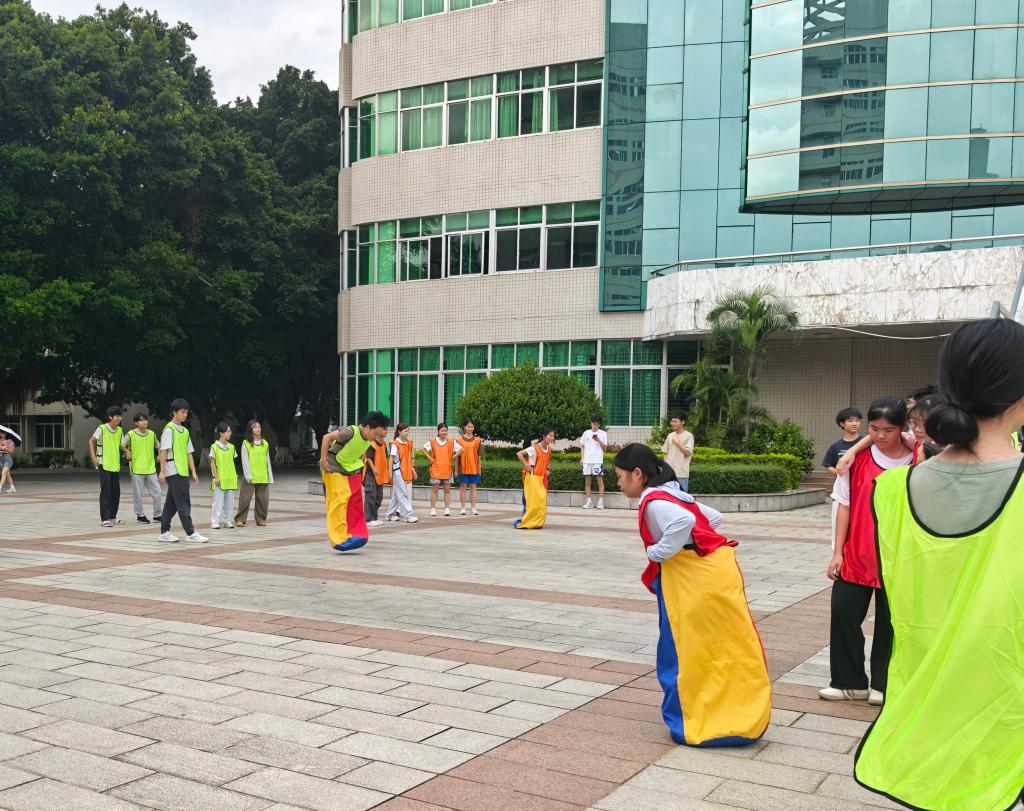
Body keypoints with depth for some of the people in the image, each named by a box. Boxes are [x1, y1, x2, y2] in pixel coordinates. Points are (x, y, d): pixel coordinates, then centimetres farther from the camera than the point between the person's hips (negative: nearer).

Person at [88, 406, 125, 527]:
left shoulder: (120, 430, 8)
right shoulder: (102, 429, -10)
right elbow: (91, 441, -8)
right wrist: (93, 457, -17)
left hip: (116, 466, 6)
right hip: (104, 465, -6)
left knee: (116, 492, 9)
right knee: (105, 492, -8)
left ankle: (112, 517, 21)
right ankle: (104, 518, -7)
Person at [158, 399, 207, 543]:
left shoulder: (185, 431, 16)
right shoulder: (169, 429, -8)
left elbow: (188, 453, 17)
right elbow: (164, 451, -12)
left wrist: (193, 472, 13)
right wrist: (162, 471, -17)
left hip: (182, 472, 8)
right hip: (174, 471, -8)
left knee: (172, 503, 11)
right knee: (183, 502, -9)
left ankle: (165, 532, 16)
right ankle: (190, 533, -9)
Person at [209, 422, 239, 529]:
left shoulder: (231, 447, 10)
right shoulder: (214, 447, -5)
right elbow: (212, 464, -4)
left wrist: (235, 476, 11)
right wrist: (215, 477, -10)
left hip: (231, 479, 5)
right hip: (220, 479, -5)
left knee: (230, 501, 6)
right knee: (218, 500, -5)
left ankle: (228, 521, 13)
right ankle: (215, 522, 0)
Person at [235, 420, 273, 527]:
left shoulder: (265, 443, 11)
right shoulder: (246, 443, -1)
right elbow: (245, 461, -5)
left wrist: (270, 476, 9)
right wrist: (248, 476, -13)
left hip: (263, 477, 4)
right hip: (250, 477, -4)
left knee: (263, 499, 5)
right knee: (245, 498, -3)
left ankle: (261, 519, 16)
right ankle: (240, 519, 5)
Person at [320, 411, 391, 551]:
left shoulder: (369, 439, -4)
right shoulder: (351, 432, -28)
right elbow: (327, 437, -23)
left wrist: (360, 462, 8)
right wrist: (323, 460, -22)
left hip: (352, 470, 8)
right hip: (334, 468, -8)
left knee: (356, 501, 3)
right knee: (339, 501, -14)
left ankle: (356, 534, 11)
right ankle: (339, 538, -13)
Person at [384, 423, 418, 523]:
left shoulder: (408, 443, 12)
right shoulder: (395, 444, -8)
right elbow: (391, 458, -7)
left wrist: (413, 470, 14)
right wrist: (390, 472, -10)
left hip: (407, 472, 7)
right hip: (398, 472, -7)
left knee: (396, 494, 13)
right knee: (402, 494, -7)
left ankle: (390, 514, 22)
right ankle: (409, 516, -10)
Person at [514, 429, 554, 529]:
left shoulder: (549, 449, 6)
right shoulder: (534, 448, -16)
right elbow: (519, 454, -20)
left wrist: (546, 470, 12)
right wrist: (526, 465, -21)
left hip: (542, 478, 7)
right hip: (533, 477, -7)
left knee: (541, 501, 4)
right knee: (532, 501, -7)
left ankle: (537, 523, 12)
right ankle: (522, 522, 1)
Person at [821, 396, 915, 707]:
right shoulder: (858, 460, -1)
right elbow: (844, 505, 2)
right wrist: (837, 552, -1)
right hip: (855, 555, 2)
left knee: (890, 622, 7)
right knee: (843, 612, 0)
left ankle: (883, 685, 23)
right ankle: (850, 682, 15)